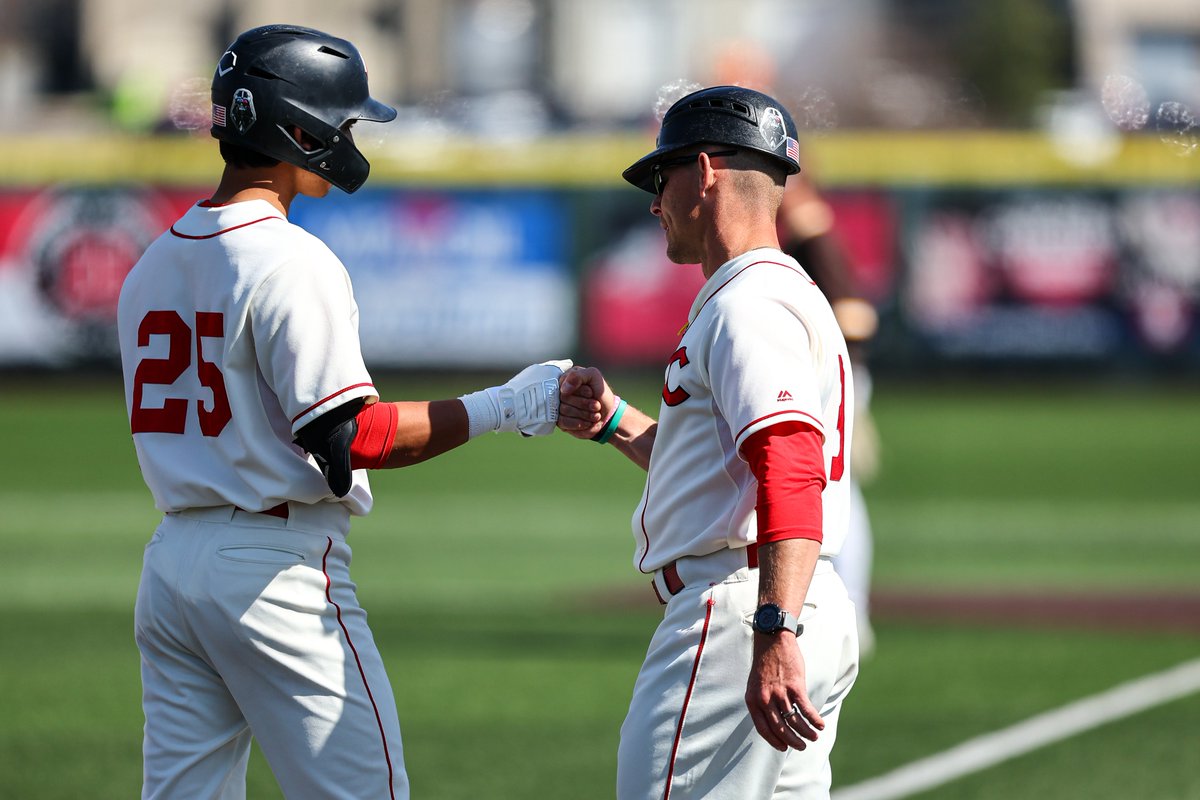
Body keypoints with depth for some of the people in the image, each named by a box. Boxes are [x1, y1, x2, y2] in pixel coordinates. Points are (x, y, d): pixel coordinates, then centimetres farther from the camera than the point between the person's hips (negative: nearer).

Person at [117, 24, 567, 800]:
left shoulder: (152, 264, 13)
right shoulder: (291, 261, -14)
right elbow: (351, 438, -18)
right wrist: (501, 408, -14)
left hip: (171, 559, 8)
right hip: (278, 563, -8)